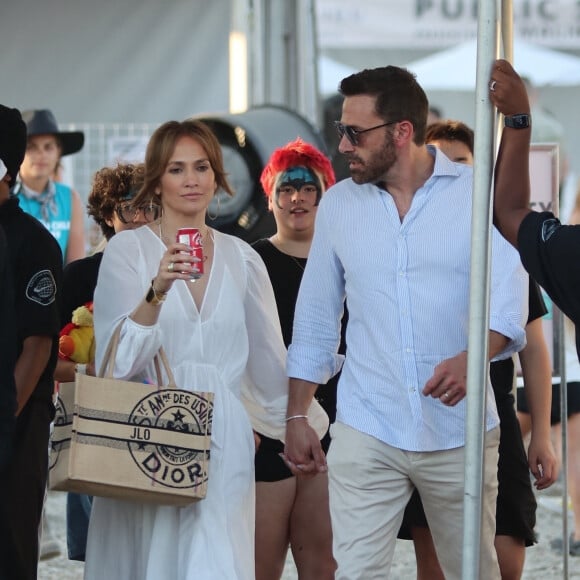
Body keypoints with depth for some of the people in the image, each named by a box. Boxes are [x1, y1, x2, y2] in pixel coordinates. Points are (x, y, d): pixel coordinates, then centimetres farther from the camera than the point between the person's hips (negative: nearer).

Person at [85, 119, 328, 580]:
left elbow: (269, 360, 19)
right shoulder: (128, 250, 1)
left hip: (222, 442, 2)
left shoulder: (241, 258, 10)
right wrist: (156, 292, -24)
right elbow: (118, 360, -10)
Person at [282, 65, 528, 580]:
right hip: (366, 436, 2)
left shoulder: (480, 194, -2)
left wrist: (472, 358, -30)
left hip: (460, 434, -1)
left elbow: (509, 292, -11)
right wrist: (296, 418, 12)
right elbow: (315, 320, 14)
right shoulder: (338, 204, 7)